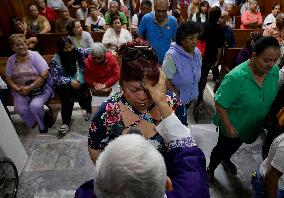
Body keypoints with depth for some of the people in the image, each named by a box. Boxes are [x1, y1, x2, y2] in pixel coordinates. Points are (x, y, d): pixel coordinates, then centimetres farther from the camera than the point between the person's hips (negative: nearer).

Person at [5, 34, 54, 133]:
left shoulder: (34, 56, -5)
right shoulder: (11, 60, 7)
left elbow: (45, 75, -15)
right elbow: (8, 78, 10)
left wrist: (30, 88, -18)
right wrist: (17, 89, -10)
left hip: (40, 88, -3)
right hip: (21, 91, 4)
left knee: (35, 106, -28)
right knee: (19, 108, -22)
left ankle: (42, 125, 3)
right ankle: (34, 123, 9)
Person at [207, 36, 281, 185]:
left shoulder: (275, 71, -15)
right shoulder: (236, 77, -35)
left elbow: (272, 97, 3)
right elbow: (220, 104, -28)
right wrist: (228, 126, -22)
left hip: (252, 126, 6)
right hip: (232, 126, -6)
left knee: (235, 147, 31)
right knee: (222, 148, 18)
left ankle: (226, 160, 62)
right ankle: (210, 169, 46)